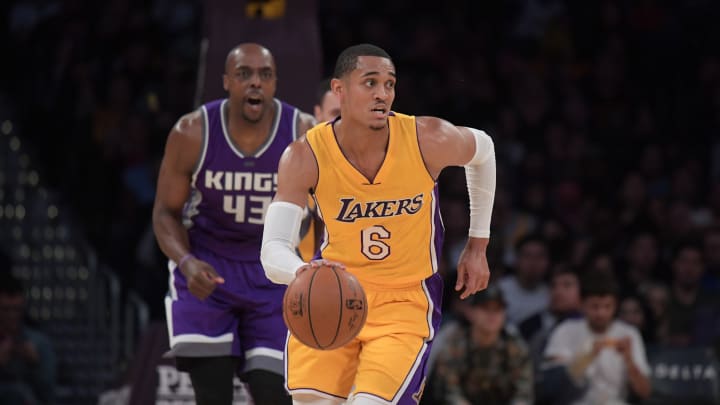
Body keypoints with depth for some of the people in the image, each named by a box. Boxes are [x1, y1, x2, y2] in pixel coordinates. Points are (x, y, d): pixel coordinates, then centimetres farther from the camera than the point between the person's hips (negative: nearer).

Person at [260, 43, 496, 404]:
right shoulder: (306, 156, -18)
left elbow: (483, 149, 7)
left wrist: (477, 246, 11)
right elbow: (272, 252, -25)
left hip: (405, 300, -1)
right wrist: (302, 273, -49)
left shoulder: (428, 141, -17)